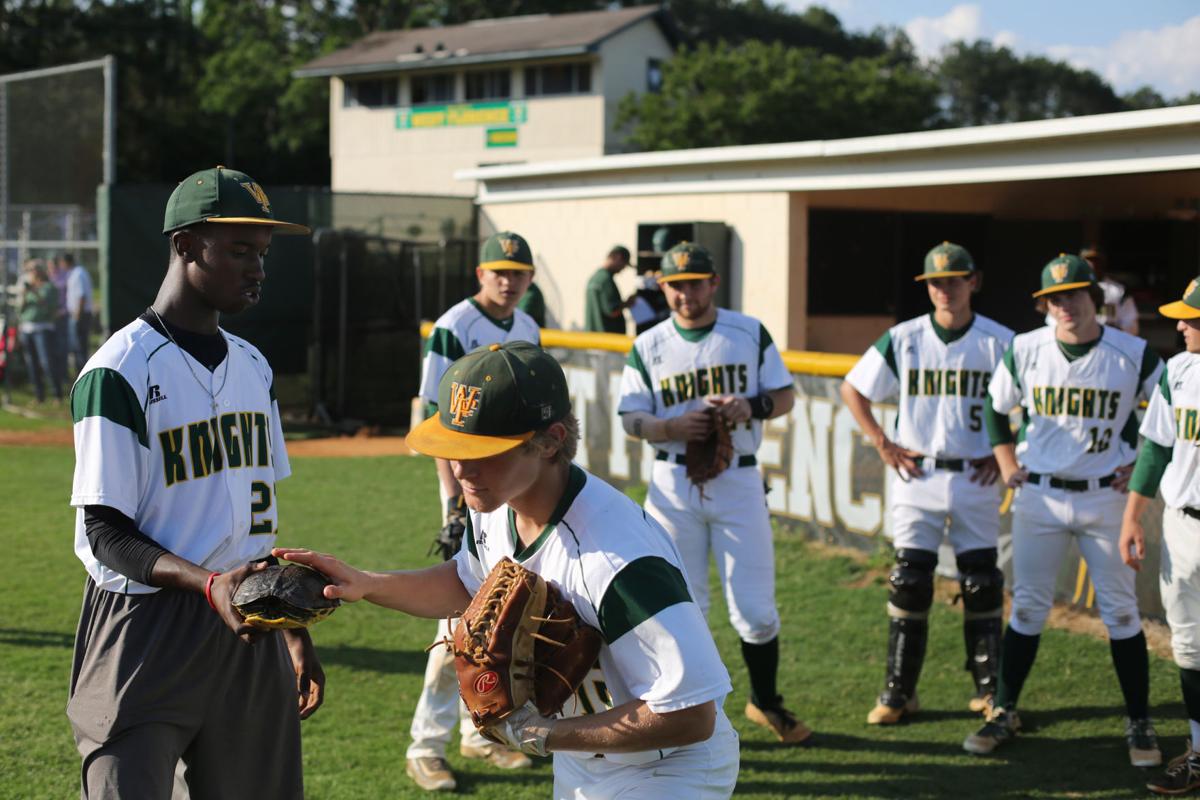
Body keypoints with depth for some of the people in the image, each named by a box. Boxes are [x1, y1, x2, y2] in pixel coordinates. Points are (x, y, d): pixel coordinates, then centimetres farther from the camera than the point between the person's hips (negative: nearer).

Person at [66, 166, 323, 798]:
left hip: (249, 629, 7)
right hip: (145, 633, -7)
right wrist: (207, 583, -29)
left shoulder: (254, 366, 13)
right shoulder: (119, 372, -11)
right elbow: (105, 532, -13)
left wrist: (295, 633, 19)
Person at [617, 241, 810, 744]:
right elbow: (630, 420, 1)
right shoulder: (648, 347, 3)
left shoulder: (750, 334, 3)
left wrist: (750, 406, -16)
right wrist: (673, 427, -18)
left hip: (738, 480, 0)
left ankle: (766, 703, 21)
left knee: (755, 607, 0)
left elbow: (786, 396, 5)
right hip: (674, 482, 0)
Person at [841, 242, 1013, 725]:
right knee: (909, 582, -1)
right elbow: (852, 390, 9)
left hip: (976, 479, 0)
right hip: (916, 476, 0)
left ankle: (989, 689, 14)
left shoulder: (1000, 342, -1)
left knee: (982, 584, 3)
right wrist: (883, 445, 1)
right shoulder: (903, 340, 0)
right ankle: (899, 692, 6)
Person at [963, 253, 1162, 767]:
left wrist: (1139, 467, 0)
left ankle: (1139, 724, 13)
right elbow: (995, 408, 13)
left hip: (1105, 498, -1)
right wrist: (1008, 468, 7)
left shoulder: (1134, 355, -7)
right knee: (1027, 608, 6)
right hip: (1039, 497, 1)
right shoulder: (1024, 350, -2)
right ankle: (1004, 713, 17)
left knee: (1121, 612, 3)